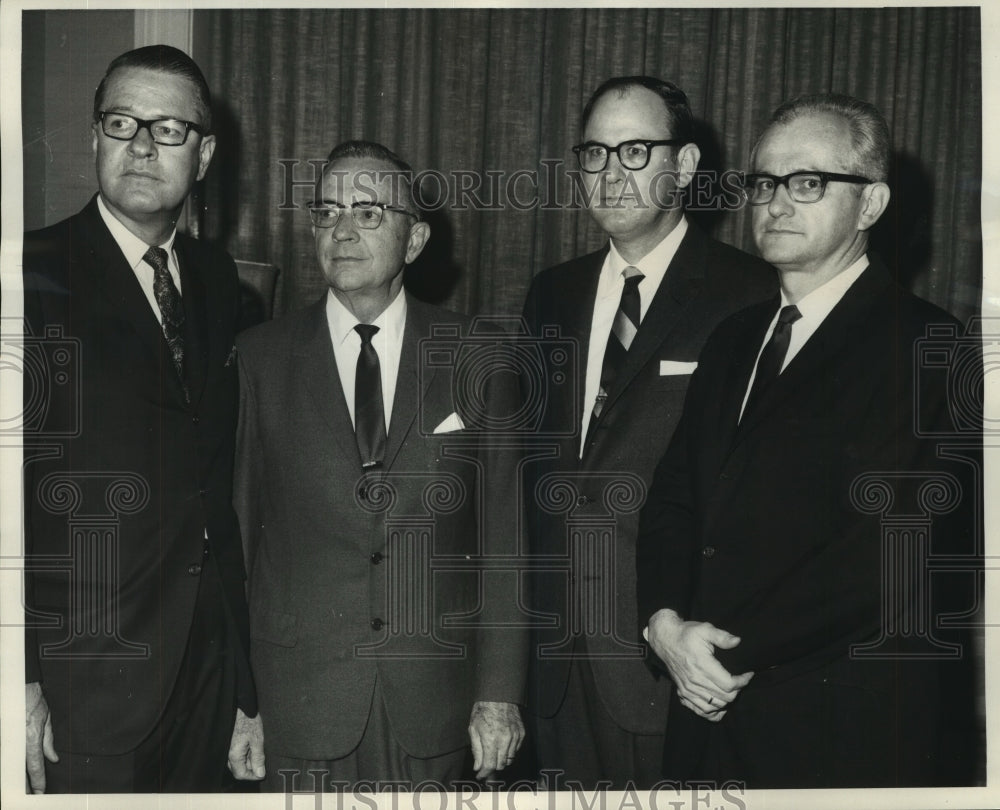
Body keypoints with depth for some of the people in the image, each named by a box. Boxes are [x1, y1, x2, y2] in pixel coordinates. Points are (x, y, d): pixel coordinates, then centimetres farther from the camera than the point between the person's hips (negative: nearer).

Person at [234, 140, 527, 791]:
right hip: (301, 698, 0)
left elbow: (503, 534, 0)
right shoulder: (260, 358, 0)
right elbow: (237, 530, 0)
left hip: (436, 698, 0)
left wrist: (500, 692, -3)